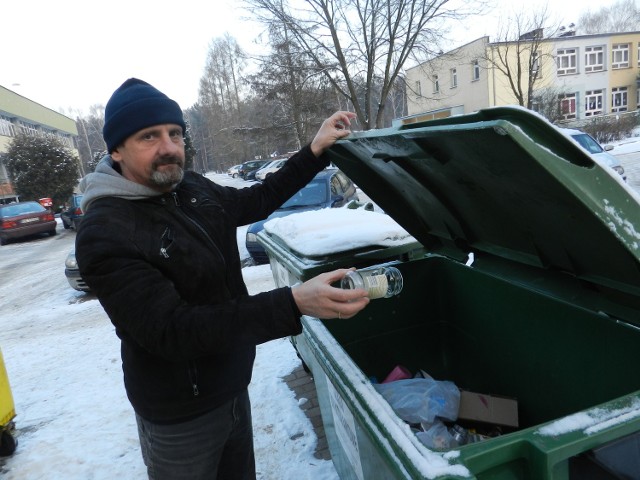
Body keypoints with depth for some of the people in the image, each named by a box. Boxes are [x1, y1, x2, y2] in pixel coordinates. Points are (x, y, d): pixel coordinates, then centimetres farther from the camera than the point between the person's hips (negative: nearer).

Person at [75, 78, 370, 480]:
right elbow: (172, 331, -32)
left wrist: (315, 152, 6)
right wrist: (294, 304, -41)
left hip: (232, 386, 7)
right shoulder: (105, 234, -25)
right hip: (181, 417, -7)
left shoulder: (193, 189, -2)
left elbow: (255, 201, 15)